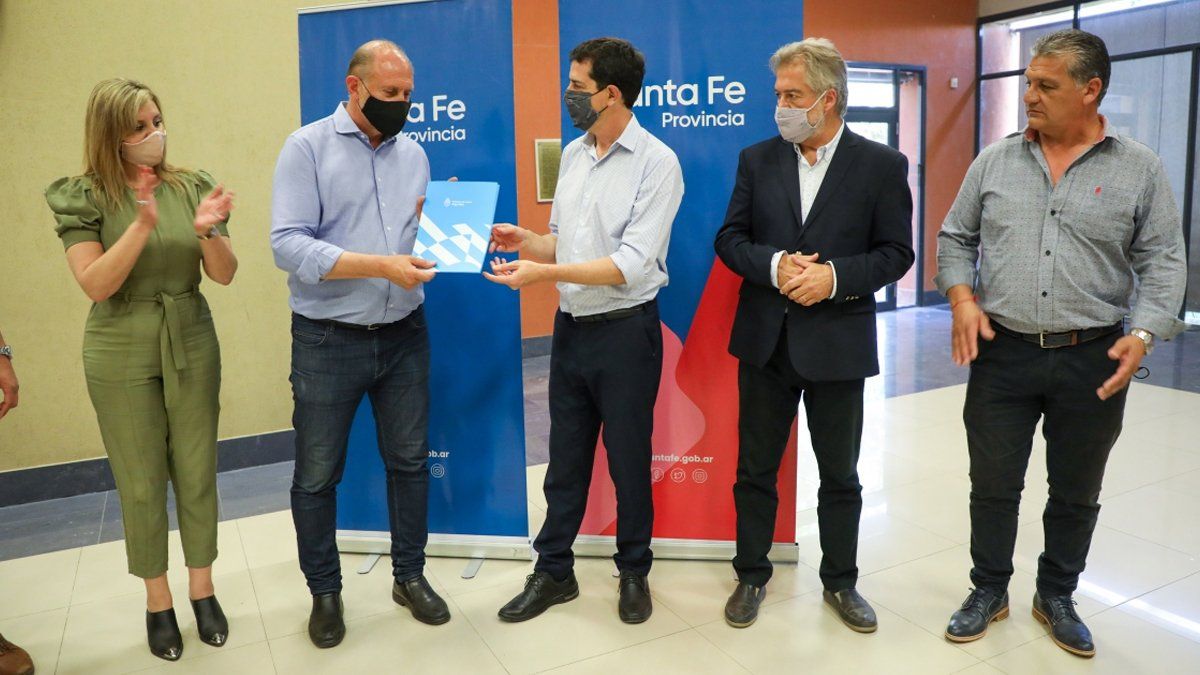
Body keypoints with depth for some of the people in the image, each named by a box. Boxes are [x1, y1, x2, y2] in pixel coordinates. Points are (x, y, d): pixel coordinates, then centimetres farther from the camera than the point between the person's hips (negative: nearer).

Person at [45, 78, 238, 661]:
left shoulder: (192, 187, -1)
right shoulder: (82, 197, -6)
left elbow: (224, 275, -3)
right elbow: (96, 284, -15)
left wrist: (207, 230, -23)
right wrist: (142, 224, -27)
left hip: (192, 346, 2)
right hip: (121, 356, -2)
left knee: (197, 473, 10)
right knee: (140, 483, 8)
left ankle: (202, 588, 28)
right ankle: (157, 600, 26)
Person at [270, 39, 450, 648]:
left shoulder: (413, 153, 9)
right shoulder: (307, 147, -6)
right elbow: (288, 244, -17)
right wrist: (381, 266, -24)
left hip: (404, 336, 4)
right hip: (328, 341, -4)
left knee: (409, 461, 12)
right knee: (317, 475, 8)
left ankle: (409, 576, 31)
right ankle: (325, 592, 28)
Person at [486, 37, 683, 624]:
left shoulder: (656, 163, -12)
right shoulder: (573, 154, 9)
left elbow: (632, 263, -21)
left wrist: (543, 272, -25)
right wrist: (525, 241, -6)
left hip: (625, 331, -6)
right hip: (571, 326, 6)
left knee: (629, 459, 9)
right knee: (564, 457, 14)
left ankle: (634, 572, 29)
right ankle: (553, 571, 29)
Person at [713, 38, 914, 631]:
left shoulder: (882, 165, -3)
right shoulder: (757, 159, 3)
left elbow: (895, 253, -3)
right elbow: (730, 240, 2)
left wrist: (835, 277, -20)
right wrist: (774, 266, -17)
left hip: (838, 344, -1)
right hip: (765, 340, 2)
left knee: (840, 475, 13)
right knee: (755, 468, 12)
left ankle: (840, 581, 33)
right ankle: (751, 575, 30)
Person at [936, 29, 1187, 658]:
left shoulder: (1139, 169, 0)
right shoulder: (995, 161, 3)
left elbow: (1163, 263, -1)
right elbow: (955, 239, 9)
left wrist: (1143, 334, -16)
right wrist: (962, 298, -8)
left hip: (1093, 359, 0)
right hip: (1001, 353, 1)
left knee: (1076, 492, 14)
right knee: (993, 485, 10)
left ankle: (1056, 595, 34)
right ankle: (989, 590, 29)